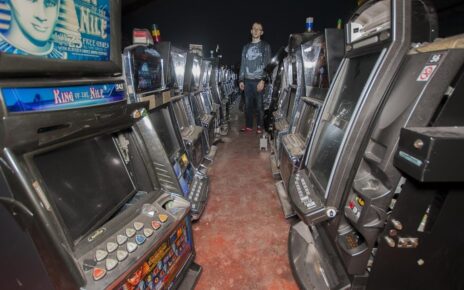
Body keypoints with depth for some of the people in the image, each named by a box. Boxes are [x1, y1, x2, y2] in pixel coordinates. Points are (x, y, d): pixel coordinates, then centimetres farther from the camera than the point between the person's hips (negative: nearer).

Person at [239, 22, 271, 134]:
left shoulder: (265, 46, 4)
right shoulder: (246, 47, 17)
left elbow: (267, 64, -4)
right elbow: (243, 64, 16)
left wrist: (263, 80, -15)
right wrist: (241, 80, 8)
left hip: (259, 80, -4)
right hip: (247, 81, 4)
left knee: (259, 105, -2)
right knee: (248, 104, 5)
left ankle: (259, 126, 11)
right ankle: (248, 126, 14)